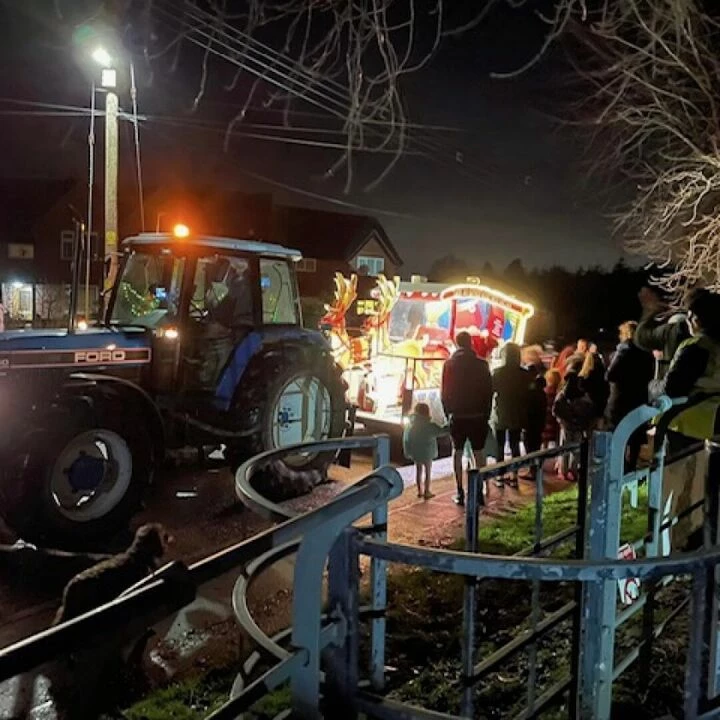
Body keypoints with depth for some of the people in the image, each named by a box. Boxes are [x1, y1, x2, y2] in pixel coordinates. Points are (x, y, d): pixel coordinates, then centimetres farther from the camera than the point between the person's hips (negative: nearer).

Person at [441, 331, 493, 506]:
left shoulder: (449, 364, -3)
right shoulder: (481, 364, -4)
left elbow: (444, 392, 0)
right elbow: (489, 390, -1)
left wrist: (447, 411, 11)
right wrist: (486, 413, 8)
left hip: (457, 415, 0)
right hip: (478, 415, 0)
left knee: (457, 452, 8)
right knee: (478, 452, 7)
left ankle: (460, 492, 6)